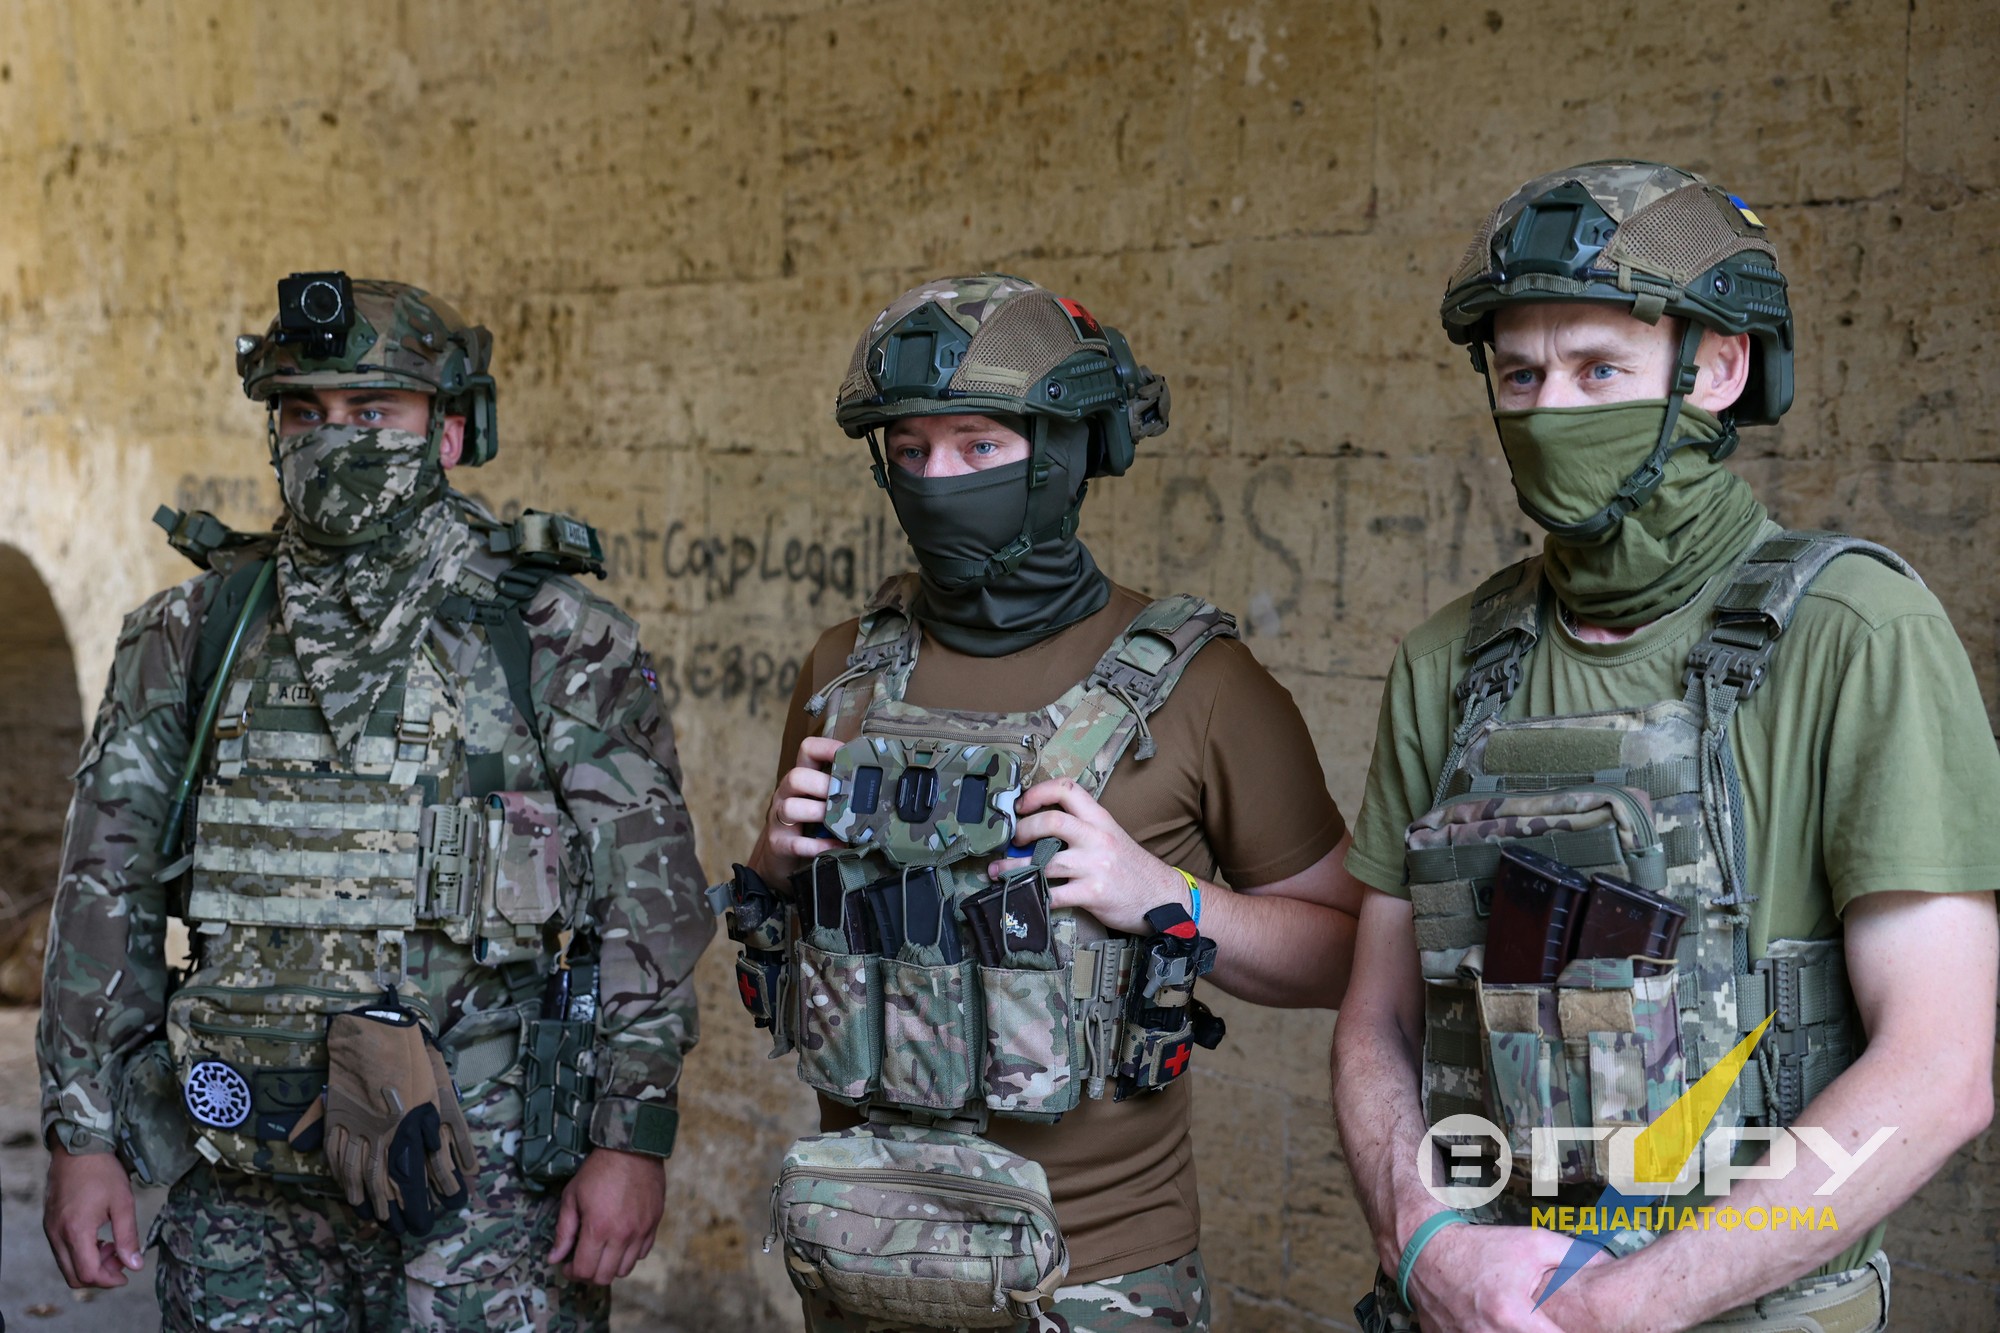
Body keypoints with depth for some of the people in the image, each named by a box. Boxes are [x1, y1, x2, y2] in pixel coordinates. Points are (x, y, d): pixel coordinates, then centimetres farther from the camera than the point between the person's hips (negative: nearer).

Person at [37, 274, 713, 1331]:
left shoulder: (558, 641, -4)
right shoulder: (193, 635, 6)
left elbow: (649, 898, -5)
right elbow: (106, 893, 7)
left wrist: (635, 1139, -10)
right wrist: (82, 1137, 3)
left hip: (484, 1178, -3)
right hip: (244, 1184, 3)